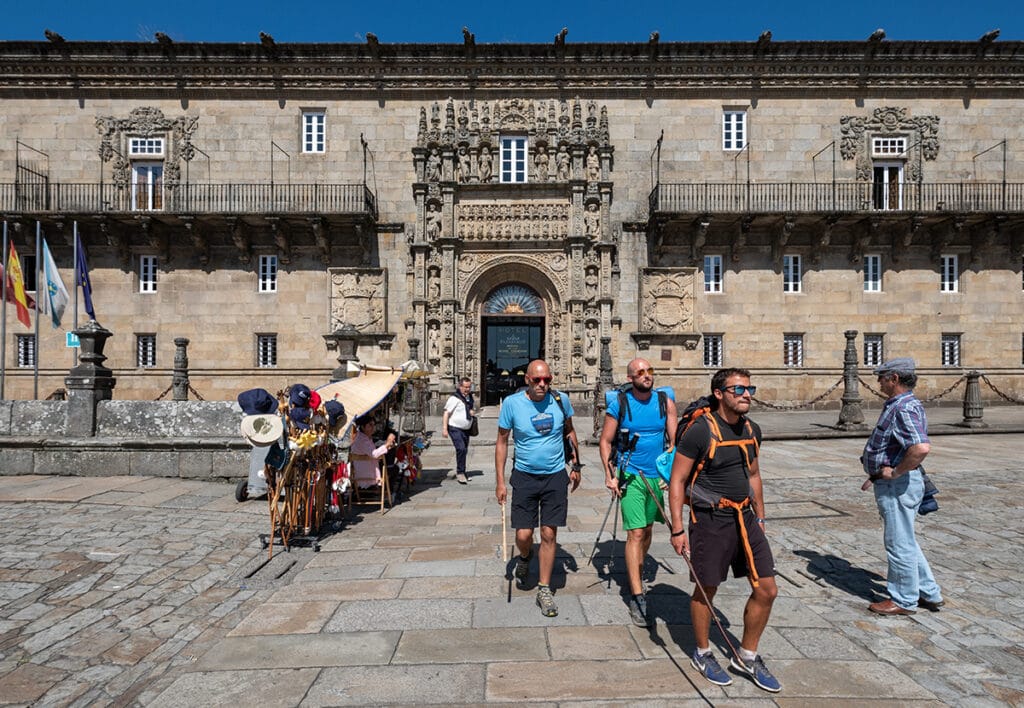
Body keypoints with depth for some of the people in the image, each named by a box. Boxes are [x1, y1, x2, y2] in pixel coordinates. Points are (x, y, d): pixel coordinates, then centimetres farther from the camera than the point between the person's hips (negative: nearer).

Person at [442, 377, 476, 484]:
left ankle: (459, 472, 27)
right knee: (461, 449, -20)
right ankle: (460, 472, -9)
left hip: (466, 429, 8)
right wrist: (444, 428, -22)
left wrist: (472, 412, 3)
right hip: (455, 428, -8)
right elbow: (446, 413, -15)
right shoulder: (454, 398, -13)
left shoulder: (470, 397, 11)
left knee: (464, 450, 13)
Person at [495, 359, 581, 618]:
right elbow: (502, 441, -2)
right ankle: (524, 557, 39)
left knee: (549, 534, 3)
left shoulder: (561, 400, -6)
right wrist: (500, 481, -4)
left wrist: (576, 465, 13)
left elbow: (570, 432, 12)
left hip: (555, 476, 1)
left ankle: (544, 590, 20)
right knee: (523, 535, 1)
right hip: (525, 476, -1)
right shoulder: (512, 403, -11)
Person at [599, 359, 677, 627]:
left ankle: (636, 572, 41)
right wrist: (609, 475, -9)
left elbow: (675, 440, 0)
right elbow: (605, 441, -3)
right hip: (631, 476, -3)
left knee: (647, 529, 18)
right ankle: (637, 598, -3)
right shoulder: (619, 404, -8)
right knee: (636, 533, -8)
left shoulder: (665, 401, -1)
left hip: (658, 475, 4)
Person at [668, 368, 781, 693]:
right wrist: (677, 529, -15)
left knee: (766, 590, 9)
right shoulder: (700, 431, -17)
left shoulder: (751, 430, 5)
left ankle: (747, 657, 30)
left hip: (745, 517, 7)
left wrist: (760, 518, 18)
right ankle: (702, 654, 32)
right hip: (710, 519, -6)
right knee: (705, 590, 8)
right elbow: (677, 480, -14)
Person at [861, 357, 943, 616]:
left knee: (899, 543, 4)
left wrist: (895, 472, -24)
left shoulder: (904, 409, -22)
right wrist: (877, 474, 21)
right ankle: (929, 593, 34)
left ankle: (904, 601, 19)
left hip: (898, 486, -11)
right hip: (891, 484, 11)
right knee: (905, 541, 22)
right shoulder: (897, 405, 12)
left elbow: (921, 448, -37)